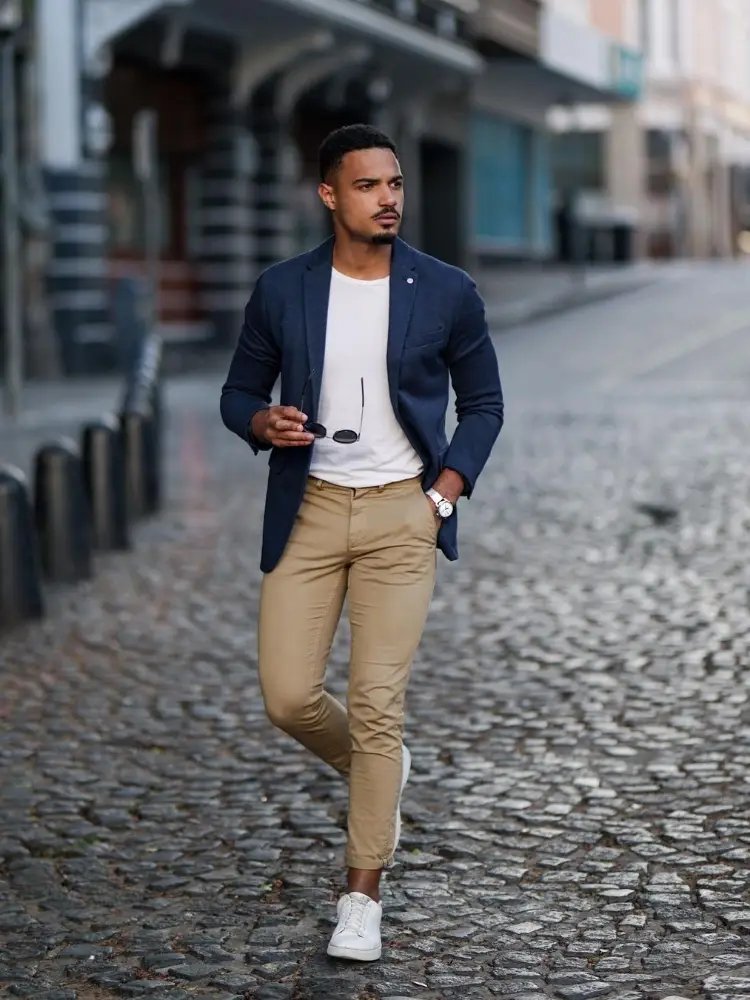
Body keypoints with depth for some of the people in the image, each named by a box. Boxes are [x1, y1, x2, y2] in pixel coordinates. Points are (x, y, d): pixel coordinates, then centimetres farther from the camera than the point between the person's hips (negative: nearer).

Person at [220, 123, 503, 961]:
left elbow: (482, 402, 8)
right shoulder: (281, 291, -1)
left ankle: (362, 897, 6)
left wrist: (444, 494, -4)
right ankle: (378, 773, 32)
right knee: (287, 698, -1)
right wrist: (265, 423, -14)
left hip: (400, 514, -2)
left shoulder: (446, 292, -3)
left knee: (377, 703, -6)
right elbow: (239, 392, 9)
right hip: (308, 510, 2)